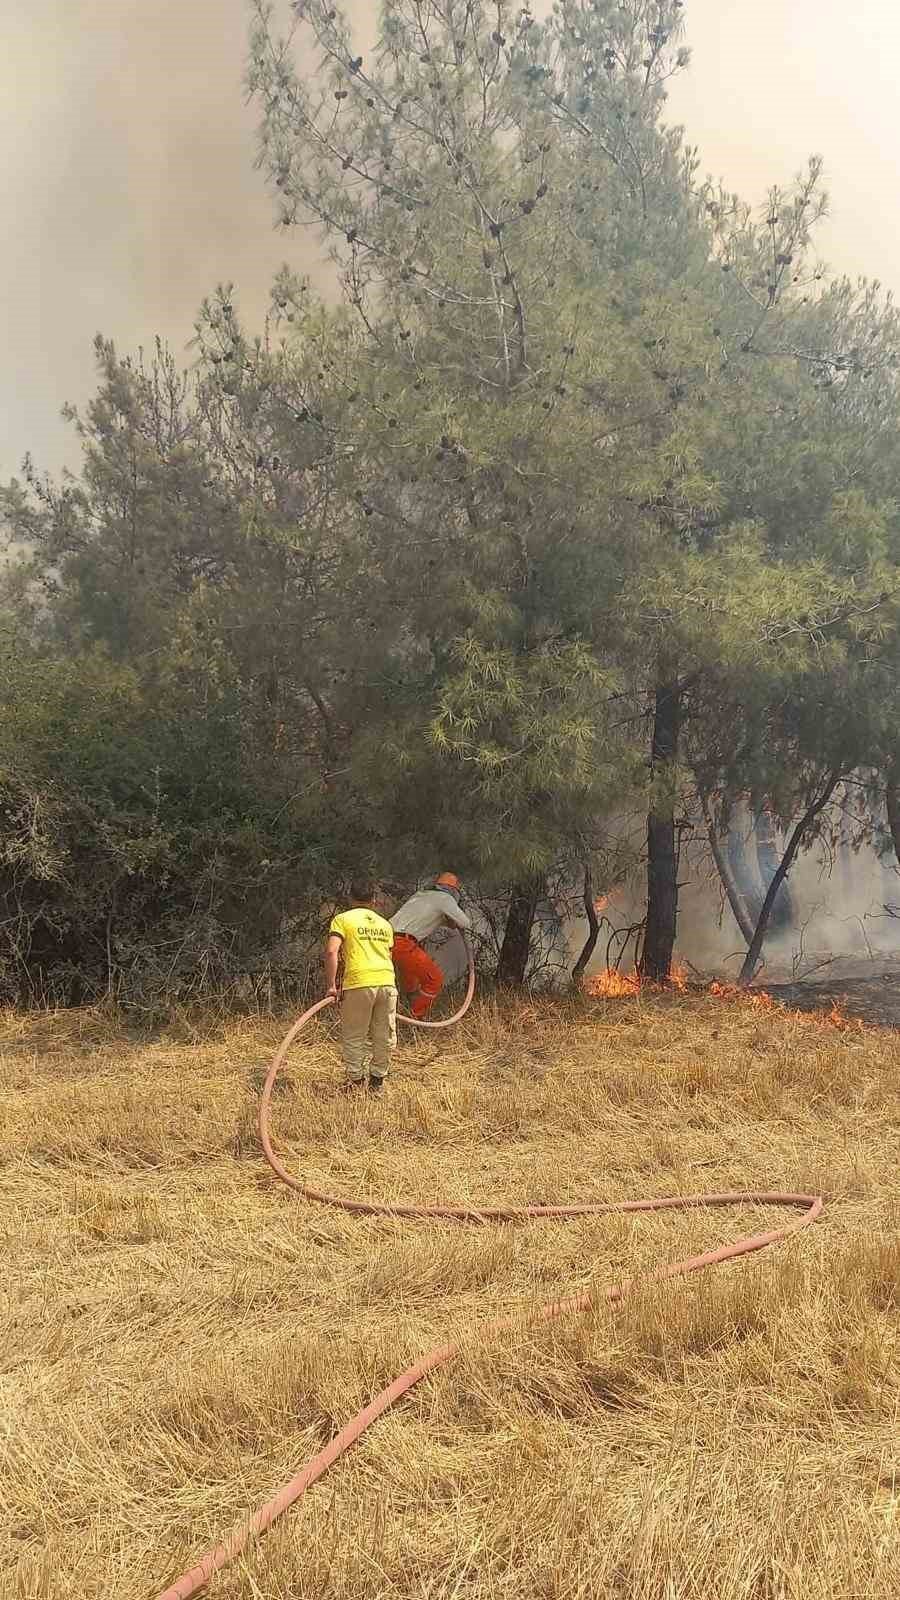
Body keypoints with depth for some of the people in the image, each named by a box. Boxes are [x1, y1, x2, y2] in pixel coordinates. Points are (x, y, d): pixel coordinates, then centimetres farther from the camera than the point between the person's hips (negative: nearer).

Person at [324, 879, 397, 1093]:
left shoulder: (342, 919, 7)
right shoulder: (385, 923, 21)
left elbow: (331, 951, -6)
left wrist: (331, 985, -3)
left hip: (359, 983, -4)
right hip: (387, 982, 4)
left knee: (353, 1037, 8)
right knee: (384, 1036, 14)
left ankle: (355, 1082, 11)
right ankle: (377, 1081, 23)